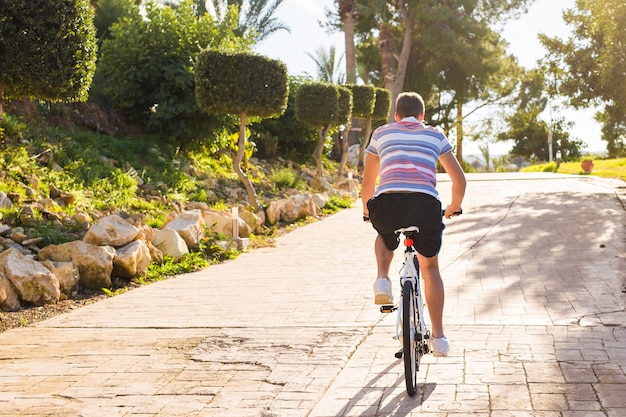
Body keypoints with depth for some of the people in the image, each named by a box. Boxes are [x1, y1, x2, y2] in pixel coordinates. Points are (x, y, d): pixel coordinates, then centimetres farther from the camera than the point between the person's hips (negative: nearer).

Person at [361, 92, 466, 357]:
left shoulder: (381, 133, 24)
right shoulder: (435, 135, 24)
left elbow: (368, 181, 30)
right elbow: (459, 179, 25)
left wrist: (367, 212, 46)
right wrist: (454, 208, 42)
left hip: (387, 203, 0)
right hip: (426, 204, 0)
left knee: (384, 239, 36)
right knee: (430, 267, 21)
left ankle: (382, 280, 10)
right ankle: (438, 337, 16)